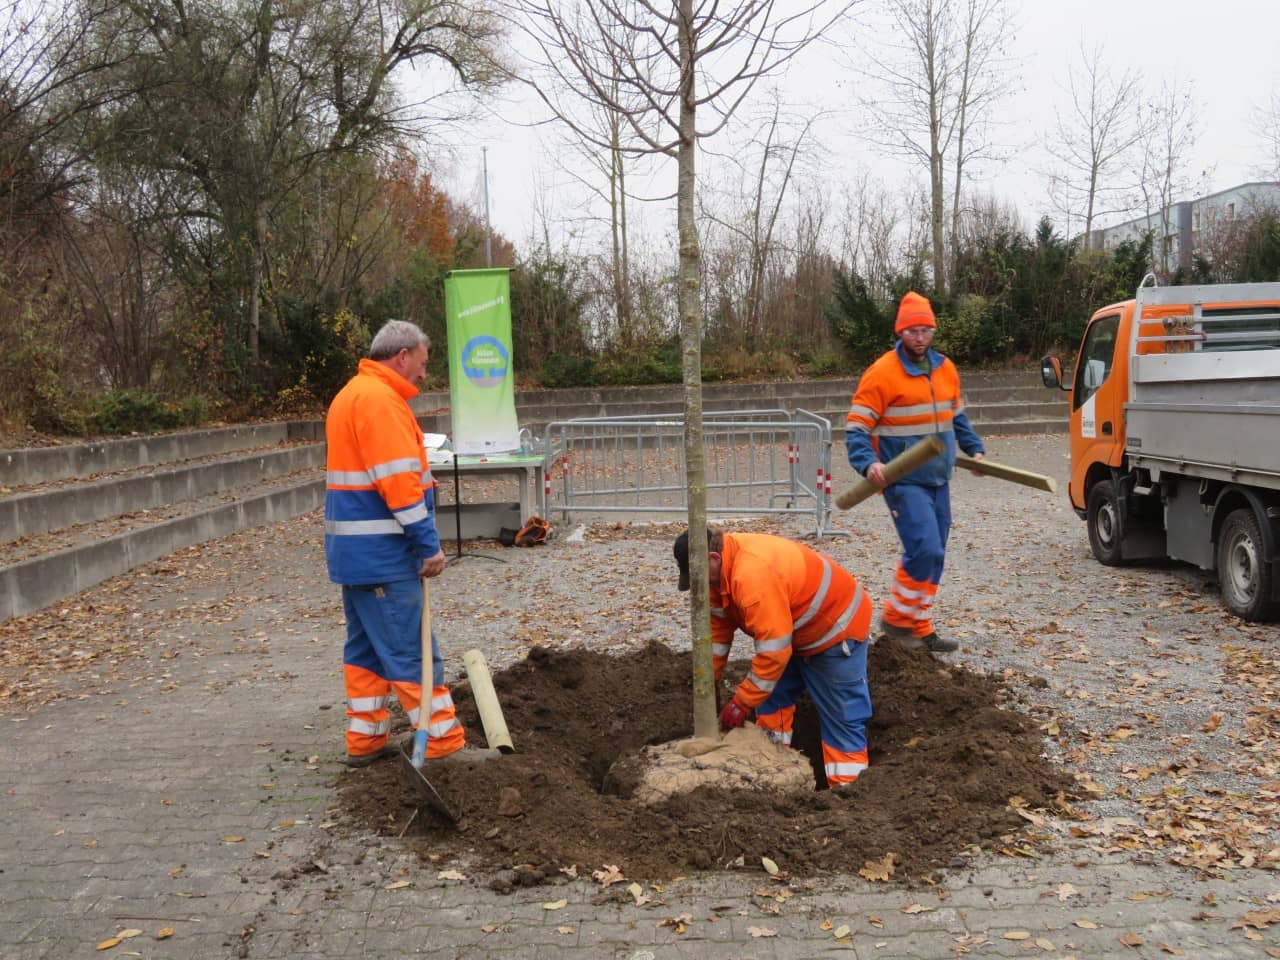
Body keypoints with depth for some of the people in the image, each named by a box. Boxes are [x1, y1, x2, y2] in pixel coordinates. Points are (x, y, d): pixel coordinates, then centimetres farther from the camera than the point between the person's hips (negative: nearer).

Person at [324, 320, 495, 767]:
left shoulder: (350, 395, 18)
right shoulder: (379, 398, -15)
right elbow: (399, 481, -22)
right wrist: (429, 545, -18)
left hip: (353, 548, 10)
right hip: (380, 553, -10)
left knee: (367, 646, 15)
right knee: (411, 650, -6)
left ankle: (364, 742, 21)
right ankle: (445, 746, -1)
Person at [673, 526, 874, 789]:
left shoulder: (753, 574, -38)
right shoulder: (721, 569, -7)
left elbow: (774, 649, -35)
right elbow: (718, 627, 4)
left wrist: (742, 702, -26)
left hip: (835, 627, -10)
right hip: (795, 632, 10)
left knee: (842, 717, -5)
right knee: (771, 699, 12)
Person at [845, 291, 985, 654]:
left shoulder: (945, 369, 10)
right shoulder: (881, 373, -12)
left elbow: (957, 416, 25)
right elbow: (856, 429, -12)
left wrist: (974, 448, 14)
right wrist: (869, 463, -27)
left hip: (938, 480, 7)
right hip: (904, 481, -7)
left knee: (933, 556, 10)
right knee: (924, 549, -17)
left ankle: (919, 627, 21)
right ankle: (897, 619, 2)